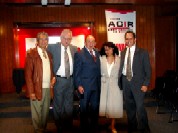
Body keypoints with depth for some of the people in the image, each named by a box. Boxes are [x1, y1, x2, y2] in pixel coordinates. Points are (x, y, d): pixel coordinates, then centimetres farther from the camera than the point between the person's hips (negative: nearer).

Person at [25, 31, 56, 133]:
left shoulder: (49, 54, 12)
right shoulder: (31, 54, -7)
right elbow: (28, 74, -11)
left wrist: (53, 77, 1)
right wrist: (31, 91, -16)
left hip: (48, 88, 6)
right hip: (37, 88, -6)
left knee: (45, 111, 16)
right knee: (37, 112, 5)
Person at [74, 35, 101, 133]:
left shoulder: (97, 53, 10)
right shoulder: (79, 54, -6)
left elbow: (98, 70, 11)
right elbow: (76, 72, -8)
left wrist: (99, 83, 5)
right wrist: (78, 85, -14)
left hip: (96, 86, 5)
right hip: (85, 86, -5)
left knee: (95, 107, 14)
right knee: (84, 108, 7)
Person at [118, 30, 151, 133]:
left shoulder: (143, 52, -1)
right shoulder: (123, 53, 11)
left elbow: (148, 70, -3)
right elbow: (121, 68, 11)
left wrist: (146, 84, -11)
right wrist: (120, 81, 2)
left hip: (138, 82, -4)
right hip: (125, 82, 4)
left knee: (140, 107, -8)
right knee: (129, 107, 12)